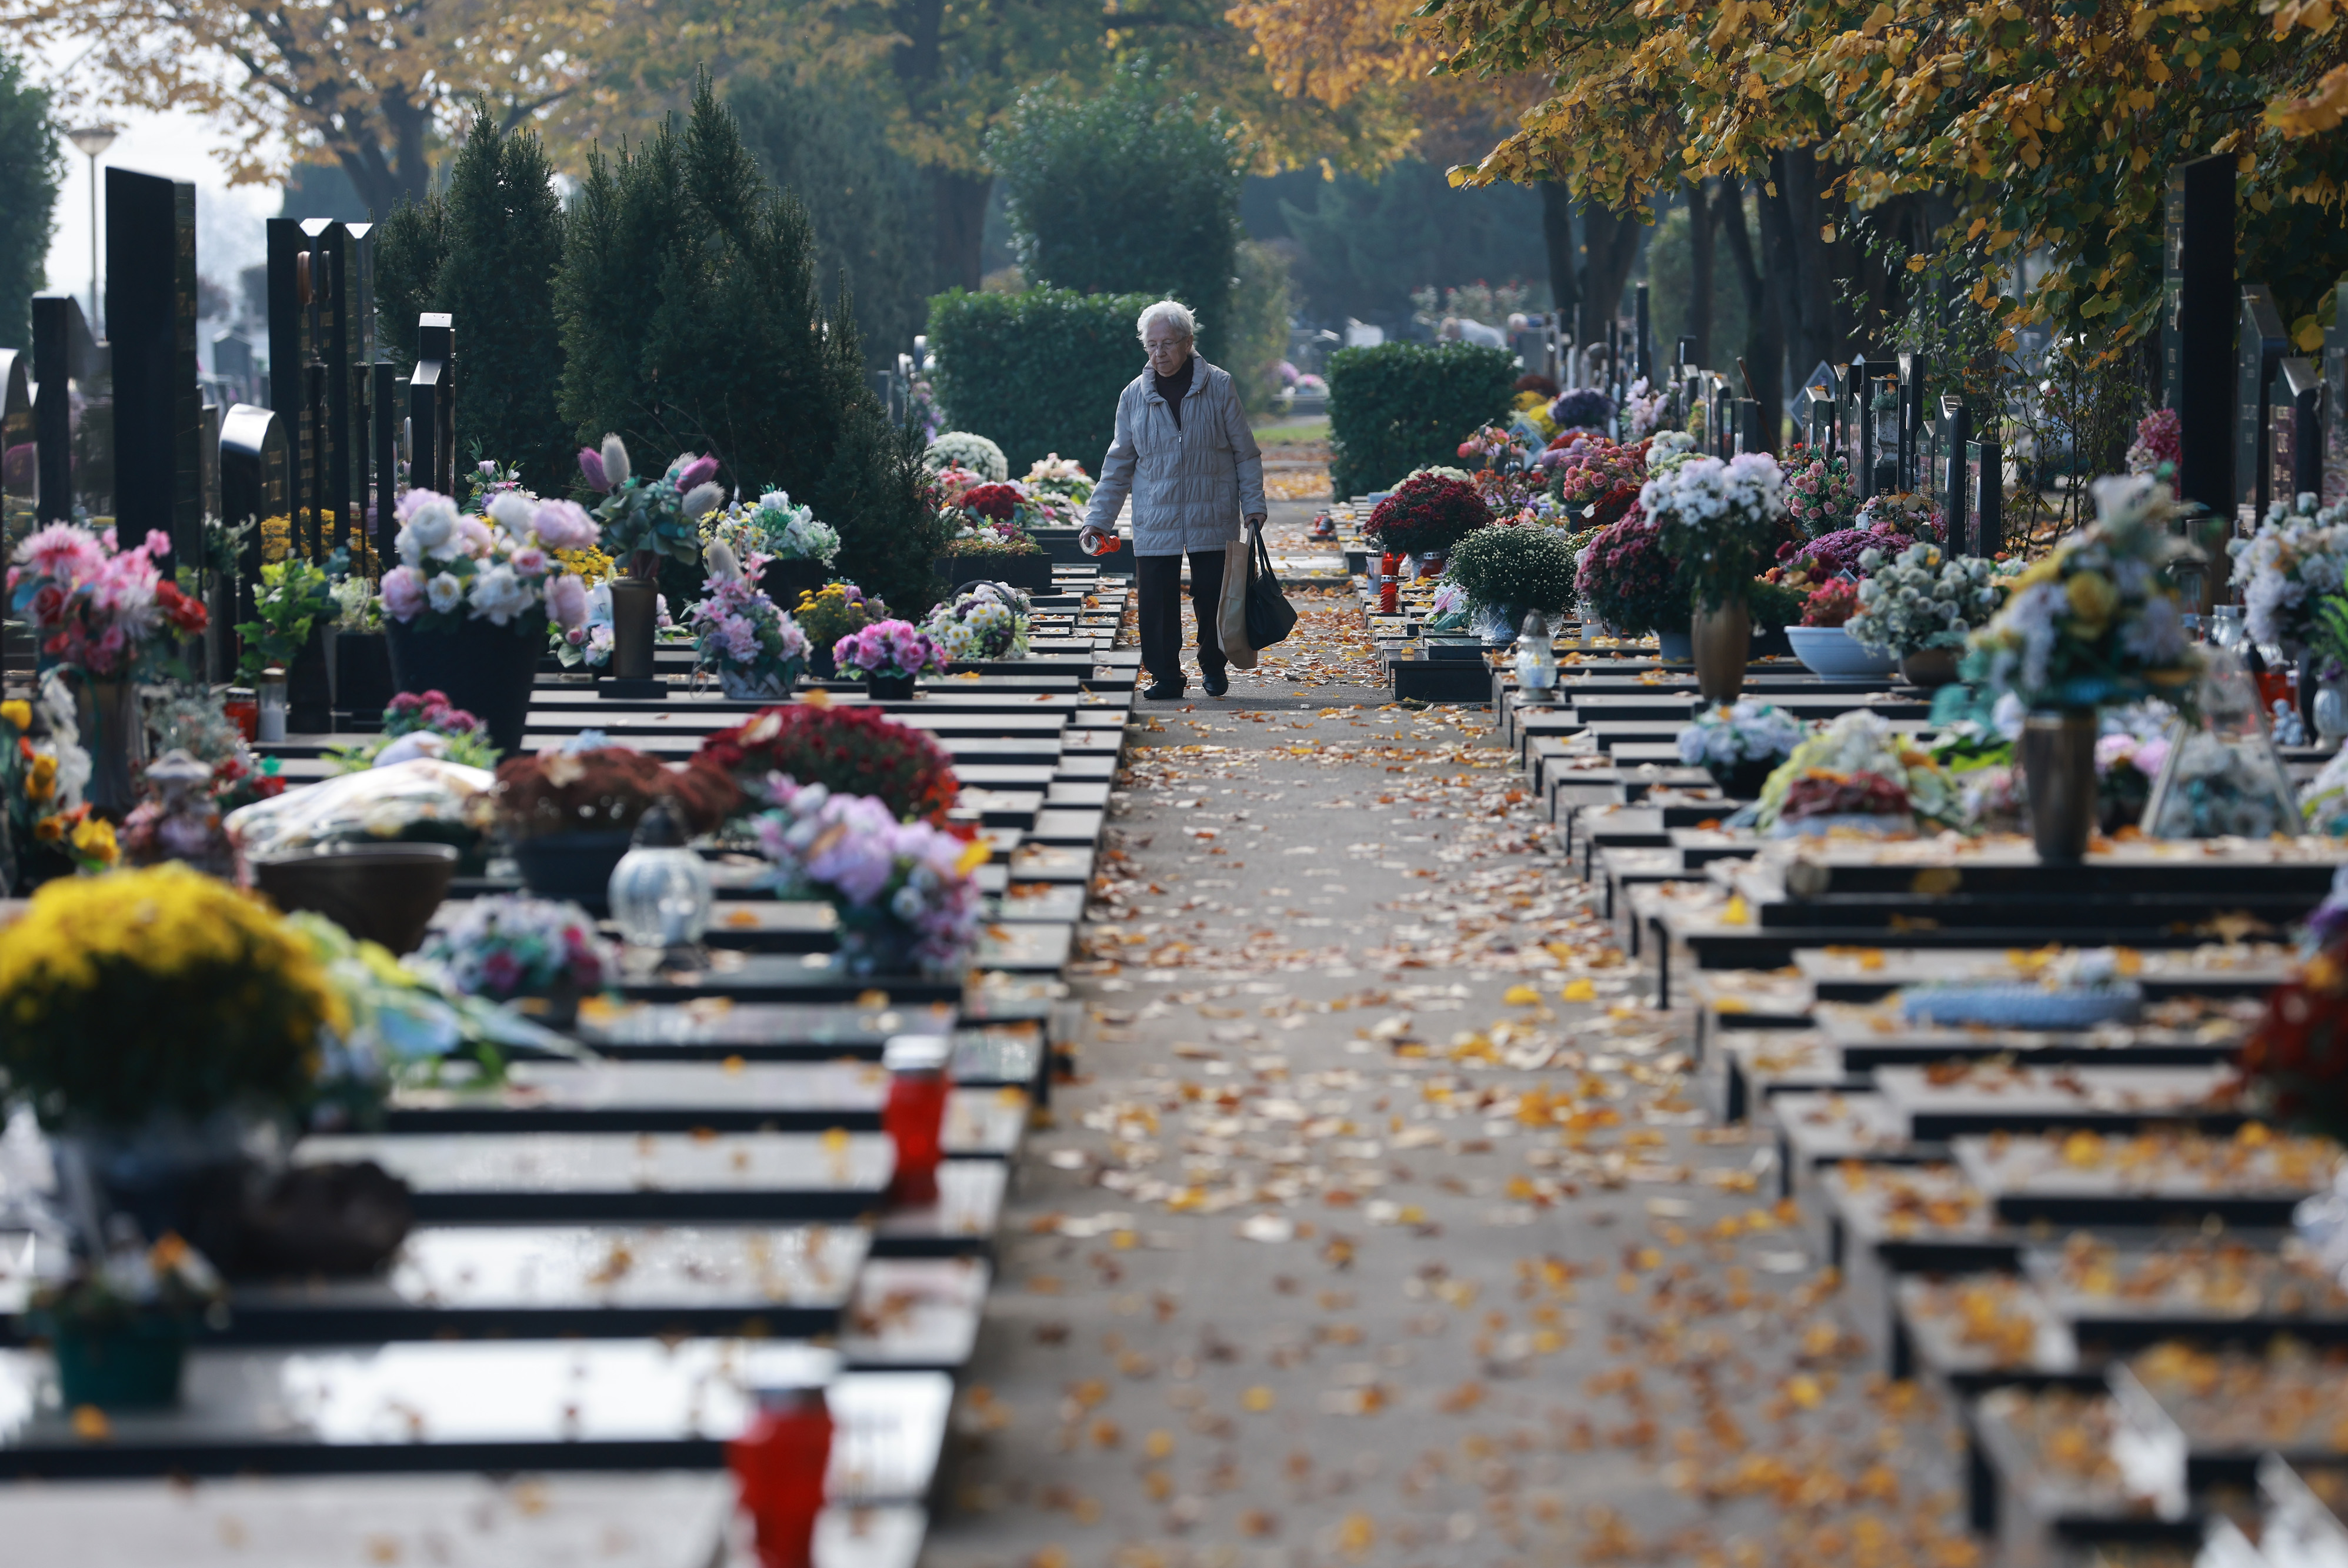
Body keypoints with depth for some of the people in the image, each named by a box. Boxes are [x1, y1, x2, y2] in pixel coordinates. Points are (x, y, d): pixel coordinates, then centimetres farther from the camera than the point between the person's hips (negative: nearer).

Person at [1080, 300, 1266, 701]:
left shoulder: (1218, 386, 0)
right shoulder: (1134, 396, 4)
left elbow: (1245, 452, 5)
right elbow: (1119, 464, 10)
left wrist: (1253, 505, 0)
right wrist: (1099, 519, 6)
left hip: (1212, 518, -1)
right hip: (1155, 522, 1)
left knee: (1213, 596, 3)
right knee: (1156, 600, -4)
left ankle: (1214, 667, 23)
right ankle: (1165, 677, 7)